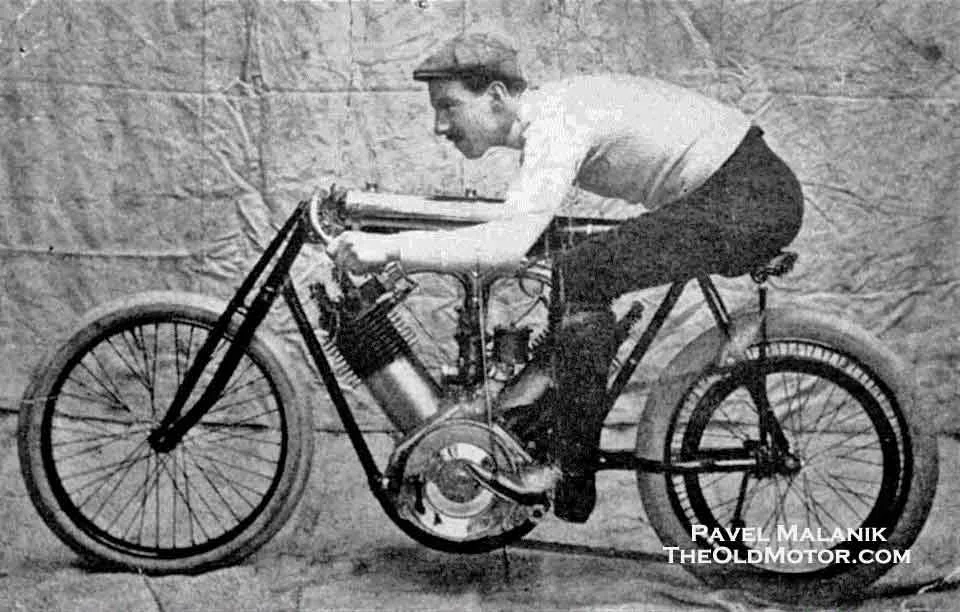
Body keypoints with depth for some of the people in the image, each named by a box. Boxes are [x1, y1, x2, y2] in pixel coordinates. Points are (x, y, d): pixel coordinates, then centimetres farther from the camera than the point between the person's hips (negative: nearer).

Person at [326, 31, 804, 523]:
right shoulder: (543, 114, 10)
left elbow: (509, 243, -33)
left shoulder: (557, 123, -20)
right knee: (580, 278, 13)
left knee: (579, 280, -17)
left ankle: (571, 484, -11)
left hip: (751, 199, -10)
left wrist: (390, 247, -32)